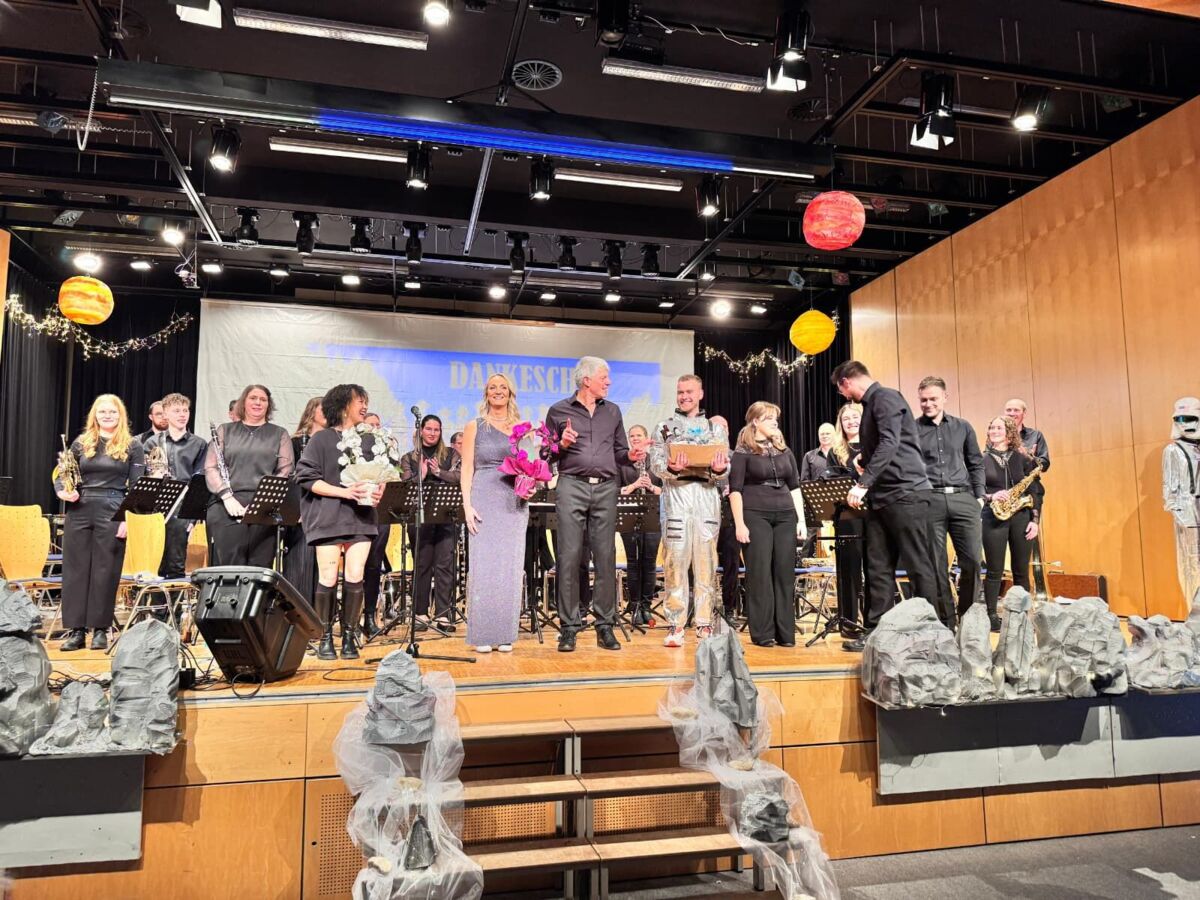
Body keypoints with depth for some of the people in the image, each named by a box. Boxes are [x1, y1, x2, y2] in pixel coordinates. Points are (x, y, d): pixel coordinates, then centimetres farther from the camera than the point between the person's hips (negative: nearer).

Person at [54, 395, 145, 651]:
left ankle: (100, 629, 11)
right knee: (75, 569, 4)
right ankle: (76, 630, 13)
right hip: (79, 512, 3)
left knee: (105, 571, 1)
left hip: (113, 514, -3)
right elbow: (61, 476, 14)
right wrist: (62, 491, -9)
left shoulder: (132, 447, 3)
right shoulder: (80, 443, 10)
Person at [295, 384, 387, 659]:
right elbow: (307, 478, -5)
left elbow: (382, 474, 18)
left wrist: (378, 491, -5)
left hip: (361, 517, 3)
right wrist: (344, 492, -16)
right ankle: (325, 639, 9)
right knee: (328, 577, -3)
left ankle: (349, 637, 8)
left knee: (355, 577, -2)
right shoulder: (322, 439, 0)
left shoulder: (371, 440, 13)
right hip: (329, 517, -3)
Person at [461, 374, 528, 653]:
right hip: (484, 501, -2)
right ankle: (482, 635, 3)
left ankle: (506, 634, 9)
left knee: (510, 566, 2)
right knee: (483, 566, -4)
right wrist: (467, 505, -6)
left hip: (514, 503, 2)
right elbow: (467, 468, 3)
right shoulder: (475, 427, 8)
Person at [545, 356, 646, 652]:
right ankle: (569, 628, 3)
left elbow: (619, 452, 18)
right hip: (572, 486, -3)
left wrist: (630, 456, -3)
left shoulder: (612, 411, 18)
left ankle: (605, 626, 8)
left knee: (606, 558, 1)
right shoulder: (559, 411, 8)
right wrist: (562, 445, -11)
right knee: (569, 558, -4)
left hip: (606, 488, 3)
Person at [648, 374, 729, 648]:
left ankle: (704, 624, 8)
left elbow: (726, 466, 9)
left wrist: (720, 469, -14)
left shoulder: (716, 427, 15)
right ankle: (675, 625, 1)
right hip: (676, 494, -1)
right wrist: (671, 468, -19)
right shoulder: (665, 427, 11)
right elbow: (656, 464, 2)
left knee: (706, 560, 2)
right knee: (675, 559, -4)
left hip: (707, 494, 1)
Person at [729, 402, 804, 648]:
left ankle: (785, 632, 9)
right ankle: (763, 633, 4)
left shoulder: (784, 451, 15)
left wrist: (801, 519, 8)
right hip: (756, 516, -4)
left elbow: (795, 487, 17)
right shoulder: (743, 453, -1)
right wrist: (740, 524, -13)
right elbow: (735, 490, -5)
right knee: (760, 574, -3)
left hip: (785, 516, 5)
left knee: (785, 574, 3)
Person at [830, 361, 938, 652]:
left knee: (918, 568, -2)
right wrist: (864, 456, 14)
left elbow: (889, 443, -23)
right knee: (879, 569, 6)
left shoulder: (885, 398, -9)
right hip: (881, 497, 10)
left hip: (905, 494, -10)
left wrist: (863, 484, -27)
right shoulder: (872, 403, 19)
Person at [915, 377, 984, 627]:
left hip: (962, 499, 2)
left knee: (972, 561, -3)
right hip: (928, 501, -2)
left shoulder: (963, 427, 14)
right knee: (937, 566, 0)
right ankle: (946, 623, 9)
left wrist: (979, 495, 8)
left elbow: (976, 464, 18)